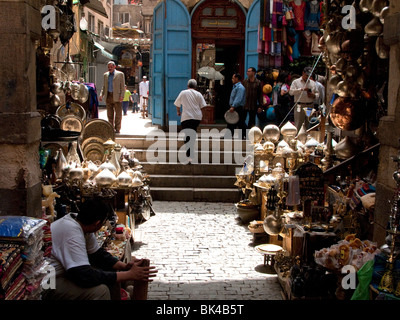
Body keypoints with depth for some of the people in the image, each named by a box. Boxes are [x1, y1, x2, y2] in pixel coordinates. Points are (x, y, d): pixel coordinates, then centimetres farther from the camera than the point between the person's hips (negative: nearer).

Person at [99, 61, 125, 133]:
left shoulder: (120, 74, 1)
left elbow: (122, 86, -2)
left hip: (117, 96, -4)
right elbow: (104, 86, 18)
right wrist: (101, 95, 4)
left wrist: (121, 96, -12)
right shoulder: (106, 75, 15)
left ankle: (117, 129, 7)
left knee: (118, 113, -1)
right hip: (108, 96, 4)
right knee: (109, 114, 6)